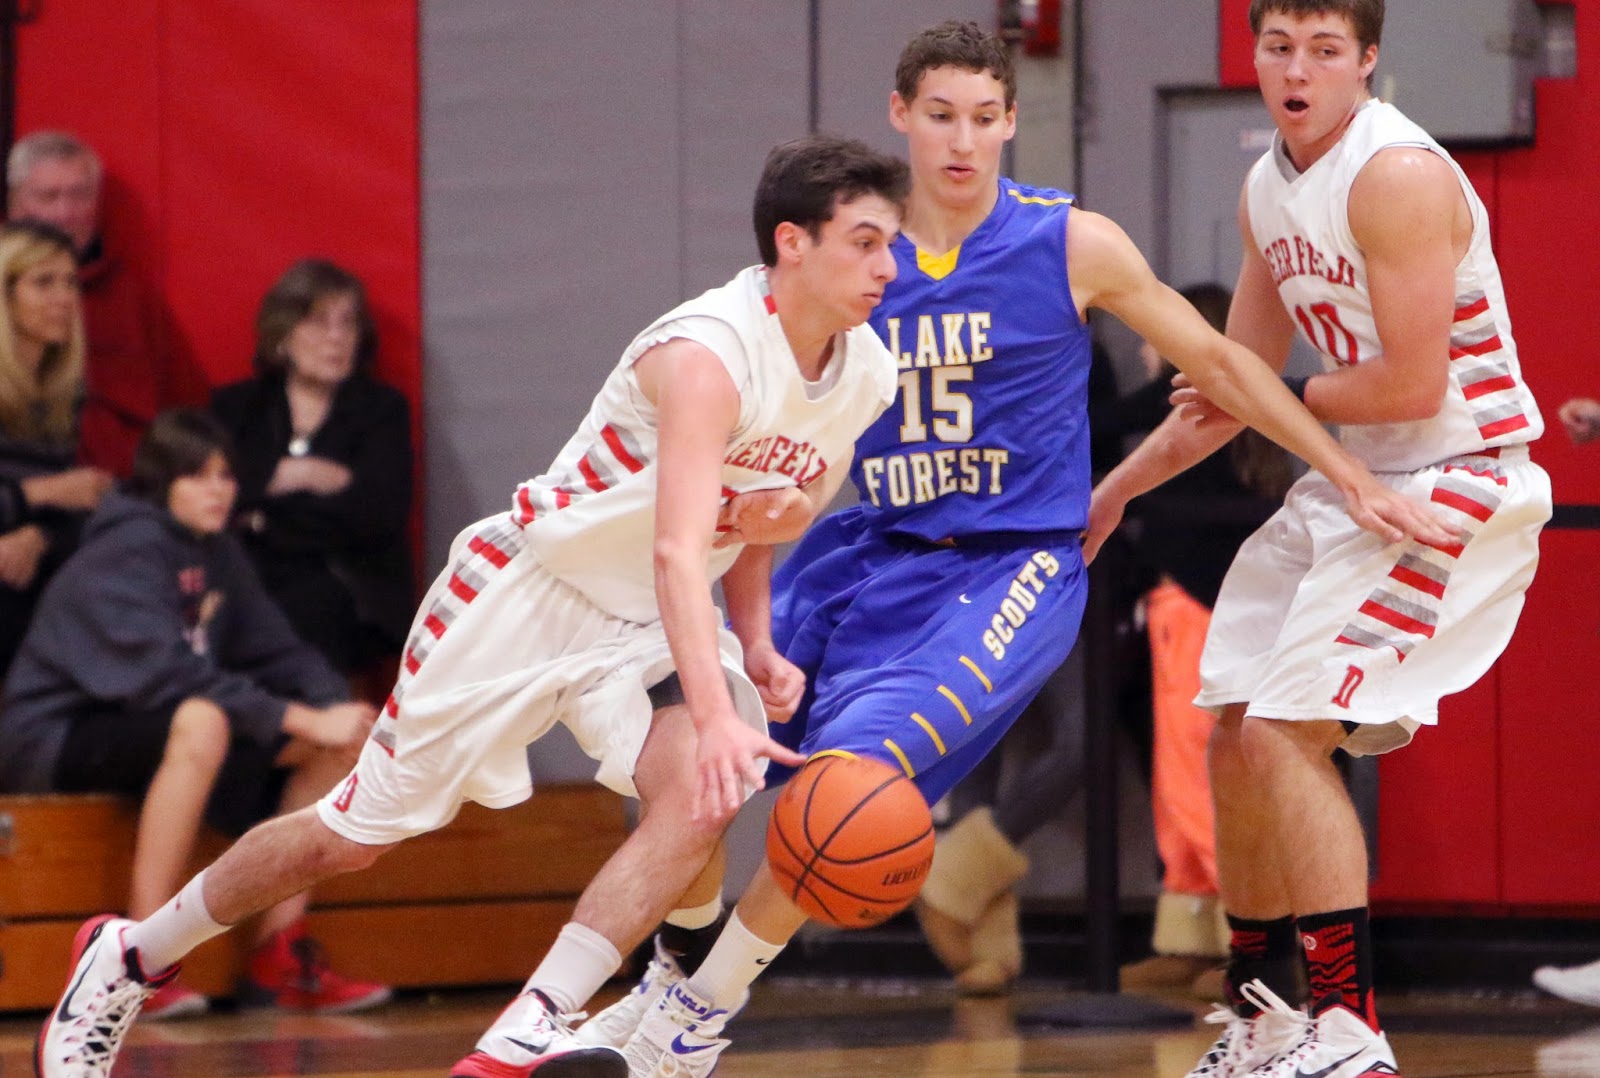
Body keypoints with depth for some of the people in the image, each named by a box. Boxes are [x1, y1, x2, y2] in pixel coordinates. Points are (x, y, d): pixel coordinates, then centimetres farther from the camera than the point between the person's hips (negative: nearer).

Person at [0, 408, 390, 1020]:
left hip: (142, 729, 9)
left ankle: (277, 962, -3)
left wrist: (338, 711, -16)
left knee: (339, 743, -1)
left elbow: (279, 653, 5)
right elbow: (175, 676, -30)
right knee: (200, 722, -39)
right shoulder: (128, 549, -18)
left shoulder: (218, 555, 8)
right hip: (55, 736, -9)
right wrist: (304, 720, -33)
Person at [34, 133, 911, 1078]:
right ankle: (131, 957, 28)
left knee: (701, 797, -26)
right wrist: (715, 716, -54)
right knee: (353, 835, 4)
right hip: (529, 590, -6)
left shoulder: (868, 376, -5)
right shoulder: (709, 354, -30)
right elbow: (676, 550, -43)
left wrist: (755, 645, 1)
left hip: (651, 630, 6)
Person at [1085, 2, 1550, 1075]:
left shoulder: (1398, 175, -20)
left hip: (1455, 484, -10)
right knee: (1237, 737, 11)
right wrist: (1114, 492, 21)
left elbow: (1412, 385, -24)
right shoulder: (1268, 190, 9)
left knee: (1283, 734, -17)